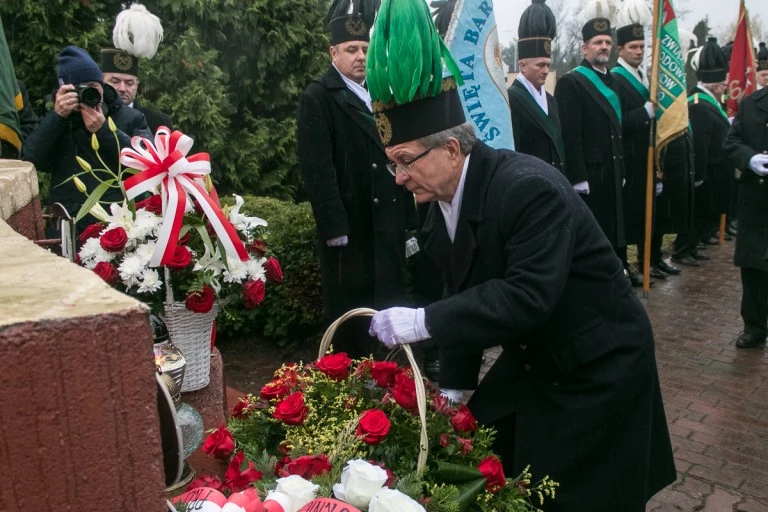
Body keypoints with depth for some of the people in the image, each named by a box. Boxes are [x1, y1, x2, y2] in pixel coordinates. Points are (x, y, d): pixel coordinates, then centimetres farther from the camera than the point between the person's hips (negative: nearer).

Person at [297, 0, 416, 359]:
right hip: (348, 226, -6)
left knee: (390, 305, 11)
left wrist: (407, 214, 11)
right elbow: (317, 168, -12)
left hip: (388, 222, 6)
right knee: (349, 314, 4)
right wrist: (335, 227, -17)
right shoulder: (318, 97, -4)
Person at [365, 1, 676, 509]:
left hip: (599, 365, -7)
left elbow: (528, 296, -36)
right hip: (531, 359, 8)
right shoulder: (442, 206, -4)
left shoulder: (530, 187, -29)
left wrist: (422, 322, -38)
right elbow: (466, 296, 2)